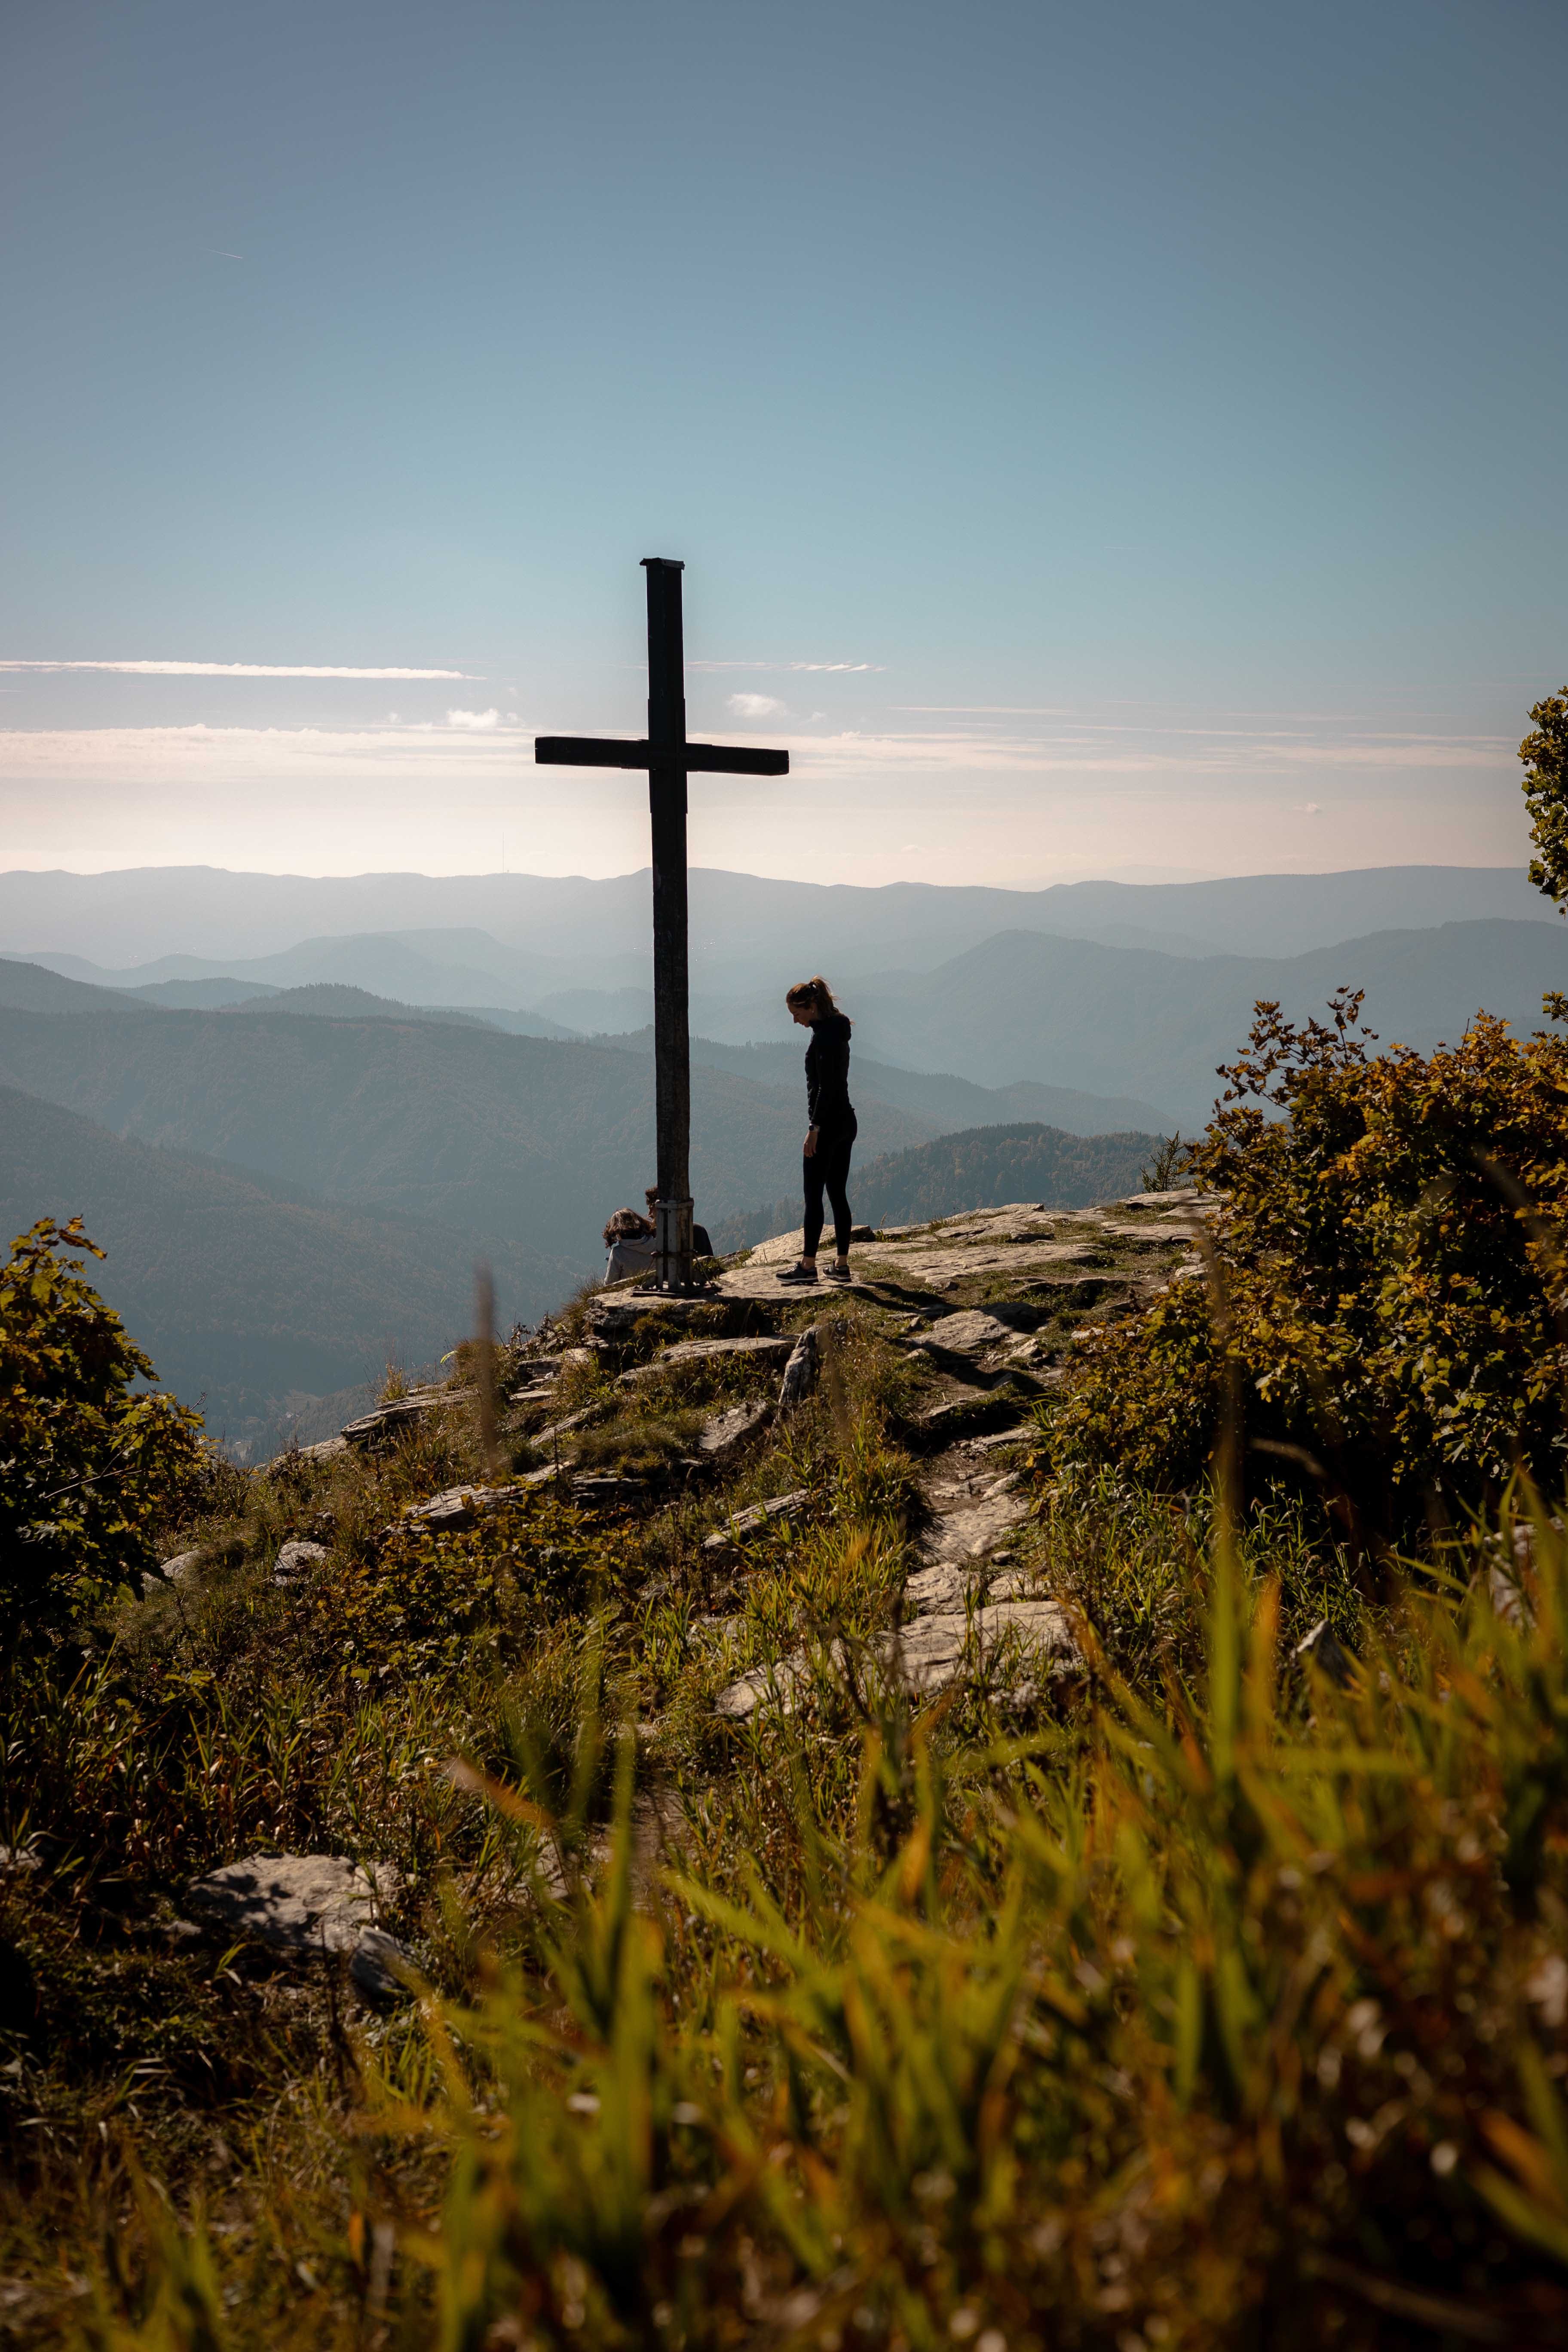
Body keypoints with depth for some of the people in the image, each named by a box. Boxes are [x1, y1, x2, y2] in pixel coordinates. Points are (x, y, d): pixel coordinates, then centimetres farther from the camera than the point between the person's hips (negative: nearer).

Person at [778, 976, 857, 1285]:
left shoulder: (824, 1036, -16)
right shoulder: (838, 1030, 14)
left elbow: (826, 1087, -21)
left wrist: (814, 1128, -19)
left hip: (828, 1124, -10)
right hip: (846, 1123, 10)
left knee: (813, 1196, -2)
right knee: (838, 1193, 11)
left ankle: (808, 1265, 3)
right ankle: (842, 1265, 13)